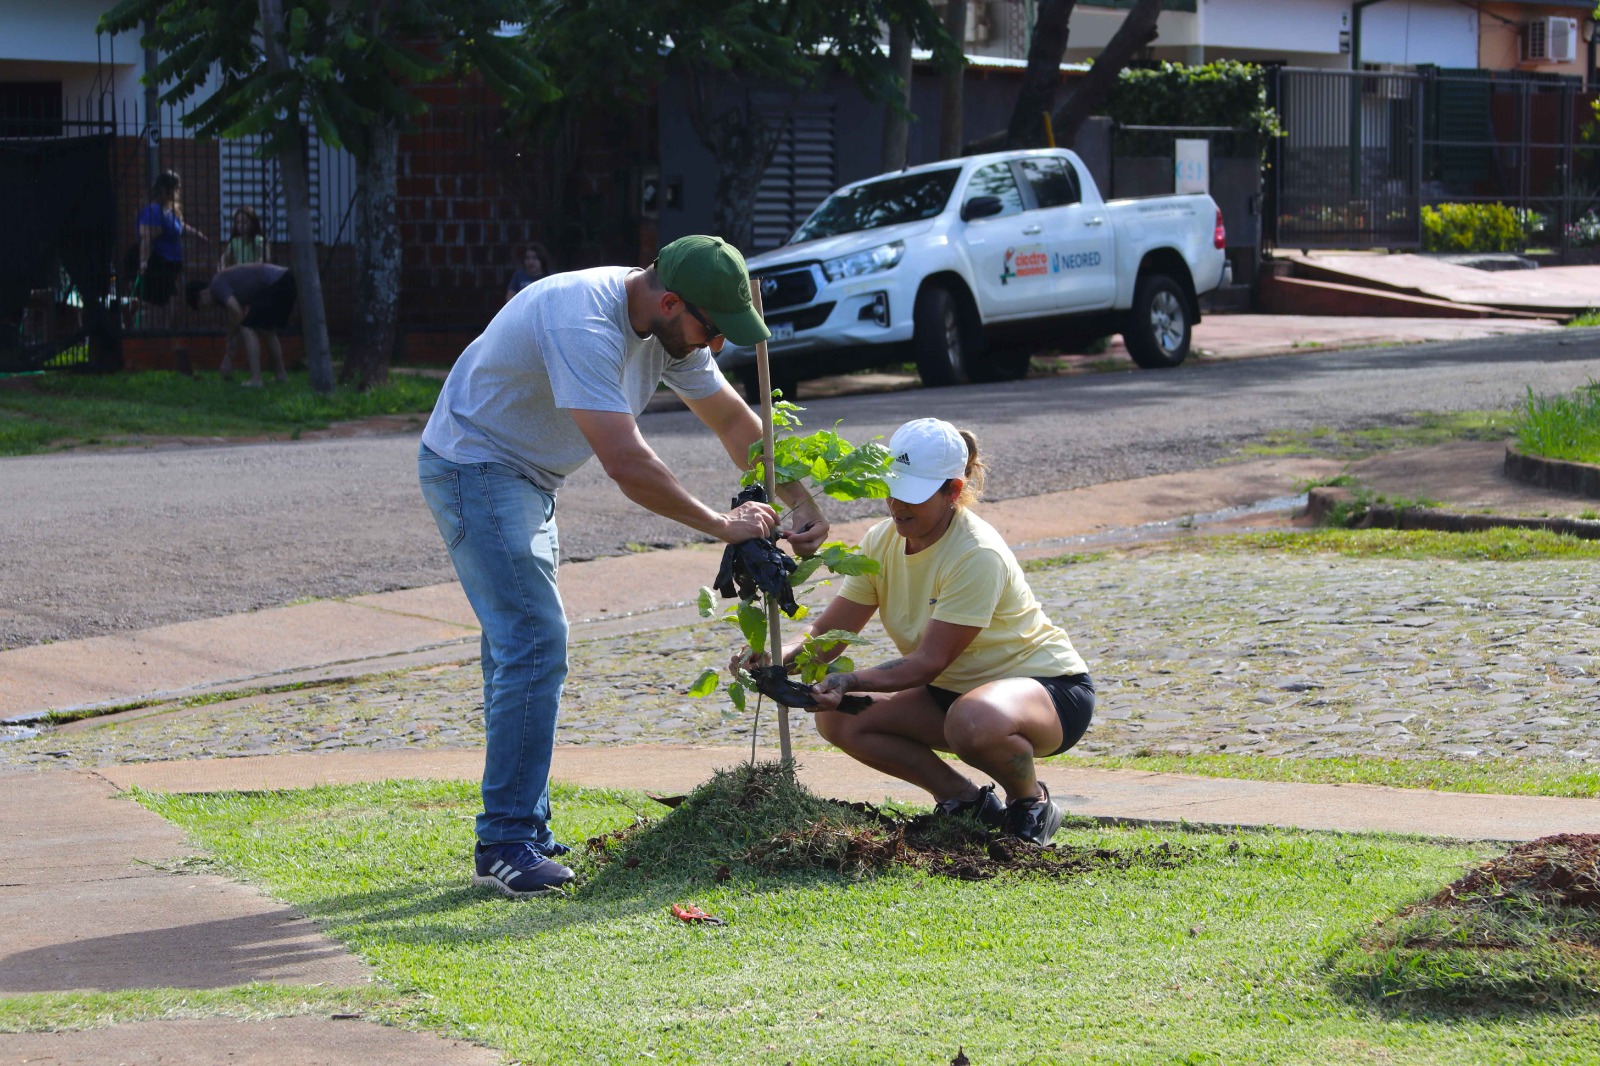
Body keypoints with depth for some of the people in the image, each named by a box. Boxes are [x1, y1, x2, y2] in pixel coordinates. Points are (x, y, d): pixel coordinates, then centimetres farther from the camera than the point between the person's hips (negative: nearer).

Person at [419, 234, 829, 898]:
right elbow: (627, 464, -34)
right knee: (534, 642, -17)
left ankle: (524, 835, 18)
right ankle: (506, 847, -15)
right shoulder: (584, 325, -31)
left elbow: (733, 421, 11)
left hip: (526, 478, 10)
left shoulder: (671, 327, -1)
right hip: (474, 465, -10)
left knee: (523, 645, 12)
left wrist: (799, 502, 0)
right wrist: (721, 526, -24)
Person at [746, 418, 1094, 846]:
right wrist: (779, 656, -29)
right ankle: (963, 800, 3)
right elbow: (828, 632, -7)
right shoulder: (883, 541, -4)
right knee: (838, 718, -12)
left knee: (975, 721, -43)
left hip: (1046, 686, -8)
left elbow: (928, 662, -29)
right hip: (955, 690, 8)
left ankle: (1030, 802, -8)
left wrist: (849, 681, -42)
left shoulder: (977, 555, -26)